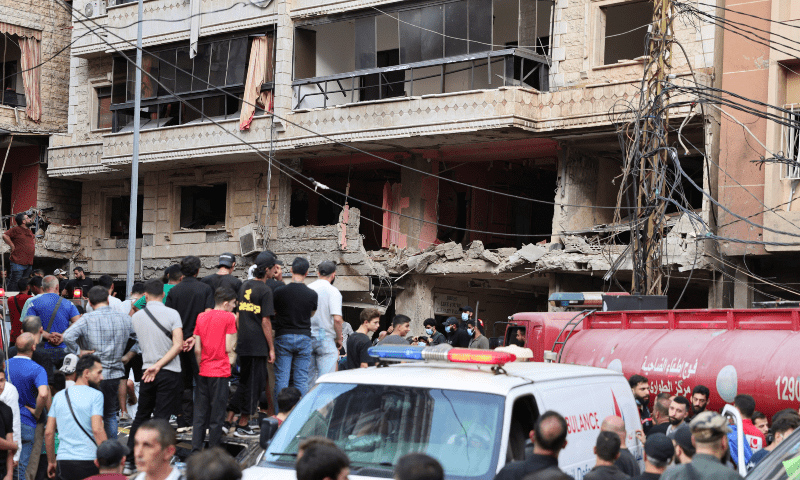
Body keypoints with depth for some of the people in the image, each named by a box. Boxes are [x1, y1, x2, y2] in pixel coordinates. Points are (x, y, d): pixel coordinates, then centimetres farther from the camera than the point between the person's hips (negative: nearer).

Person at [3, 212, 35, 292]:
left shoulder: (29, 231, 18)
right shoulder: (16, 230, -9)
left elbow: (33, 239, 39)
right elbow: (5, 236, -22)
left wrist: (33, 245, 21)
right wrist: (12, 246, -16)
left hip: (29, 263, 8)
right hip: (18, 263, -8)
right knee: (14, 283, -8)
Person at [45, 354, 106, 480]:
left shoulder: (59, 396, 12)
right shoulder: (95, 395, -5)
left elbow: (48, 432, 11)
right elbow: (97, 430, -16)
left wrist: (51, 461, 19)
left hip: (64, 463, 5)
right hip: (88, 460, -4)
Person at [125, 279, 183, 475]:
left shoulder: (136, 317, 4)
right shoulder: (172, 314, -8)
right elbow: (178, 345, -16)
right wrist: (158, 365, -15)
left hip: (147, 372, 3)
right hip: (169, 373, -3)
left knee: (141, 416, 16)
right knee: (160, 419, -1)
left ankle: (129, 461, 16)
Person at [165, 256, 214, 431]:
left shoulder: (173, 291, 3)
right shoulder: (205, 289, -3)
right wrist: (195, 336, -10)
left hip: (179, 343, 2)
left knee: (183, 383, 9)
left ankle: (184, 423, 9)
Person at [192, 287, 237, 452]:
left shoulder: (201, 317, 10)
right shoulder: (229, 317, -7)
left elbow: (197, 349, 10)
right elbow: (228, 348, -11)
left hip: (204, 372, 5)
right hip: (220, 372, -5)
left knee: (200, 414, 10)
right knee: (217, 415, 1)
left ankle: (195, 449, 8)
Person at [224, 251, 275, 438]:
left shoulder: (244, 286, 11)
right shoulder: (265, 290, -11)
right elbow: (265, 321, -14)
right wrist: (271, 348, -10)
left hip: (243, 343, 7)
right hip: (258, 344, -7)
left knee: (245, 382, 16)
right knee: (254, 384, 1)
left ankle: (228, 420, 13)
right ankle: (243, 425, 5)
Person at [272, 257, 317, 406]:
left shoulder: (279, 292, -7)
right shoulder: (312, 294, -4)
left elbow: (273, 312, 7)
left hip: (283, 337, -1)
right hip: (304, 337, 1)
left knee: (281, 378, 3)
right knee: (301, 379, 5)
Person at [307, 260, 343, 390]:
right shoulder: (333, 291, -9)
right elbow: (337, 319, -18)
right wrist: (339, 339, -4)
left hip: (307, 338, 5)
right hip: (326, 339, -5)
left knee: (309, 378, 14)